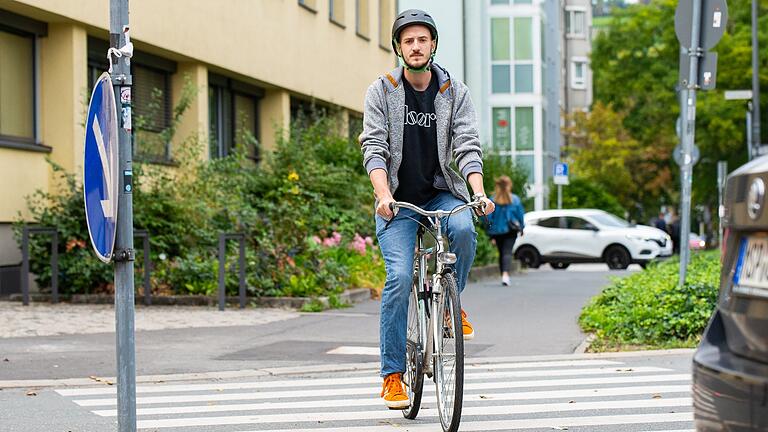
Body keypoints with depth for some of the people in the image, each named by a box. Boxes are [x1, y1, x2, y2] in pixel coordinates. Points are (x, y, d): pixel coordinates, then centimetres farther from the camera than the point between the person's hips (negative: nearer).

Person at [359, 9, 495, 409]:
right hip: (398, 199, -1)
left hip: (441, 192, 1)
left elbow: (467, 146, -7)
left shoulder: (455, 92, 2)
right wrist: (383, 193, -28)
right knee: (399, 277, -17)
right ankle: (392, 375, -8)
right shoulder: (381, 91, -3)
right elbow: (374, 147, -11)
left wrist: (478, 192, -24)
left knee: (464, 229, -32)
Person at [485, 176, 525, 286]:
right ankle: (505, 273, -30)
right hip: (510, 231, -1)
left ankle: (504, 276, 17)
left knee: (501, 253, 14)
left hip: (497, 231, 1)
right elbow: (520, 215, 4)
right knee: (507, 252, -7)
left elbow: (489, 218, -1)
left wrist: (491, 235, 4)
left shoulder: (492, 200, -1)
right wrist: (521, 228, 18)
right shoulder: (515, 199, -2)